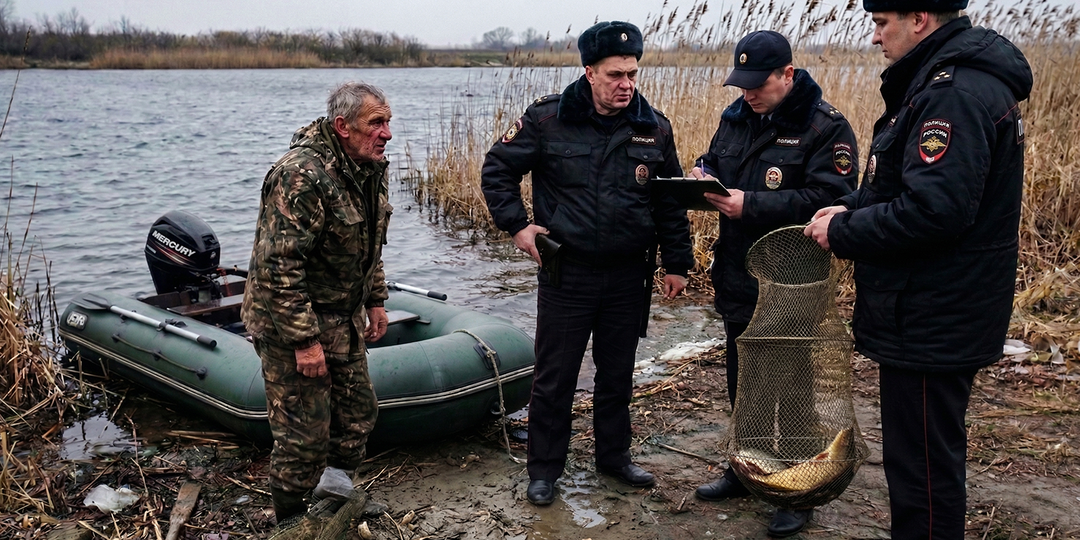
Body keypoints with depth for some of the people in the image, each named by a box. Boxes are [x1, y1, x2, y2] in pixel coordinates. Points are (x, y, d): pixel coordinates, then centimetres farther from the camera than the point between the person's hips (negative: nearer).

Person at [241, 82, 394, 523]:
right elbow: (279, 267, -28)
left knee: (358, 414, 18)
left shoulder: (371, 167, 3)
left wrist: (375, 300, 17)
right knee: (305, 436, -1)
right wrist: (304, 341, -26)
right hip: (291, 325, -9)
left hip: (343, 321, 9)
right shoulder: (302, 175, -26)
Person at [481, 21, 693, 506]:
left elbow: (671, 202, 8)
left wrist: (677, 263, 8)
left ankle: (614, 456, 35)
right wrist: (516, 225, -7)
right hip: (566, 273, -3)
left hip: (629, 277, 3)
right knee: (554, 378, 6)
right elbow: (497, 170, 1)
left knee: (618, 374, 16)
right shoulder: (548, 120, -8)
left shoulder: (653, 128, 1)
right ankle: (544, 470, 21)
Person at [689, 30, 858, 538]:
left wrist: (751, 205, -28)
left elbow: (828, 199, -24)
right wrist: (704, 173, -6)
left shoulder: (824, 127, -15)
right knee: (742, 382, 18)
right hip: (737, 278, 7)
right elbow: (715, 159, 19)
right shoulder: (736, 116, 7)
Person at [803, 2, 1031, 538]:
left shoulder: (954, 93, -21)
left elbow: (931, 210, -29)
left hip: (932, 325, -11)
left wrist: (843, 233, -16)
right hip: (939, 315, 11)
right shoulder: (951, 78, 13)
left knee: (922, 464, 1)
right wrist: (853, 209, 5)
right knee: (930, 454, 22)